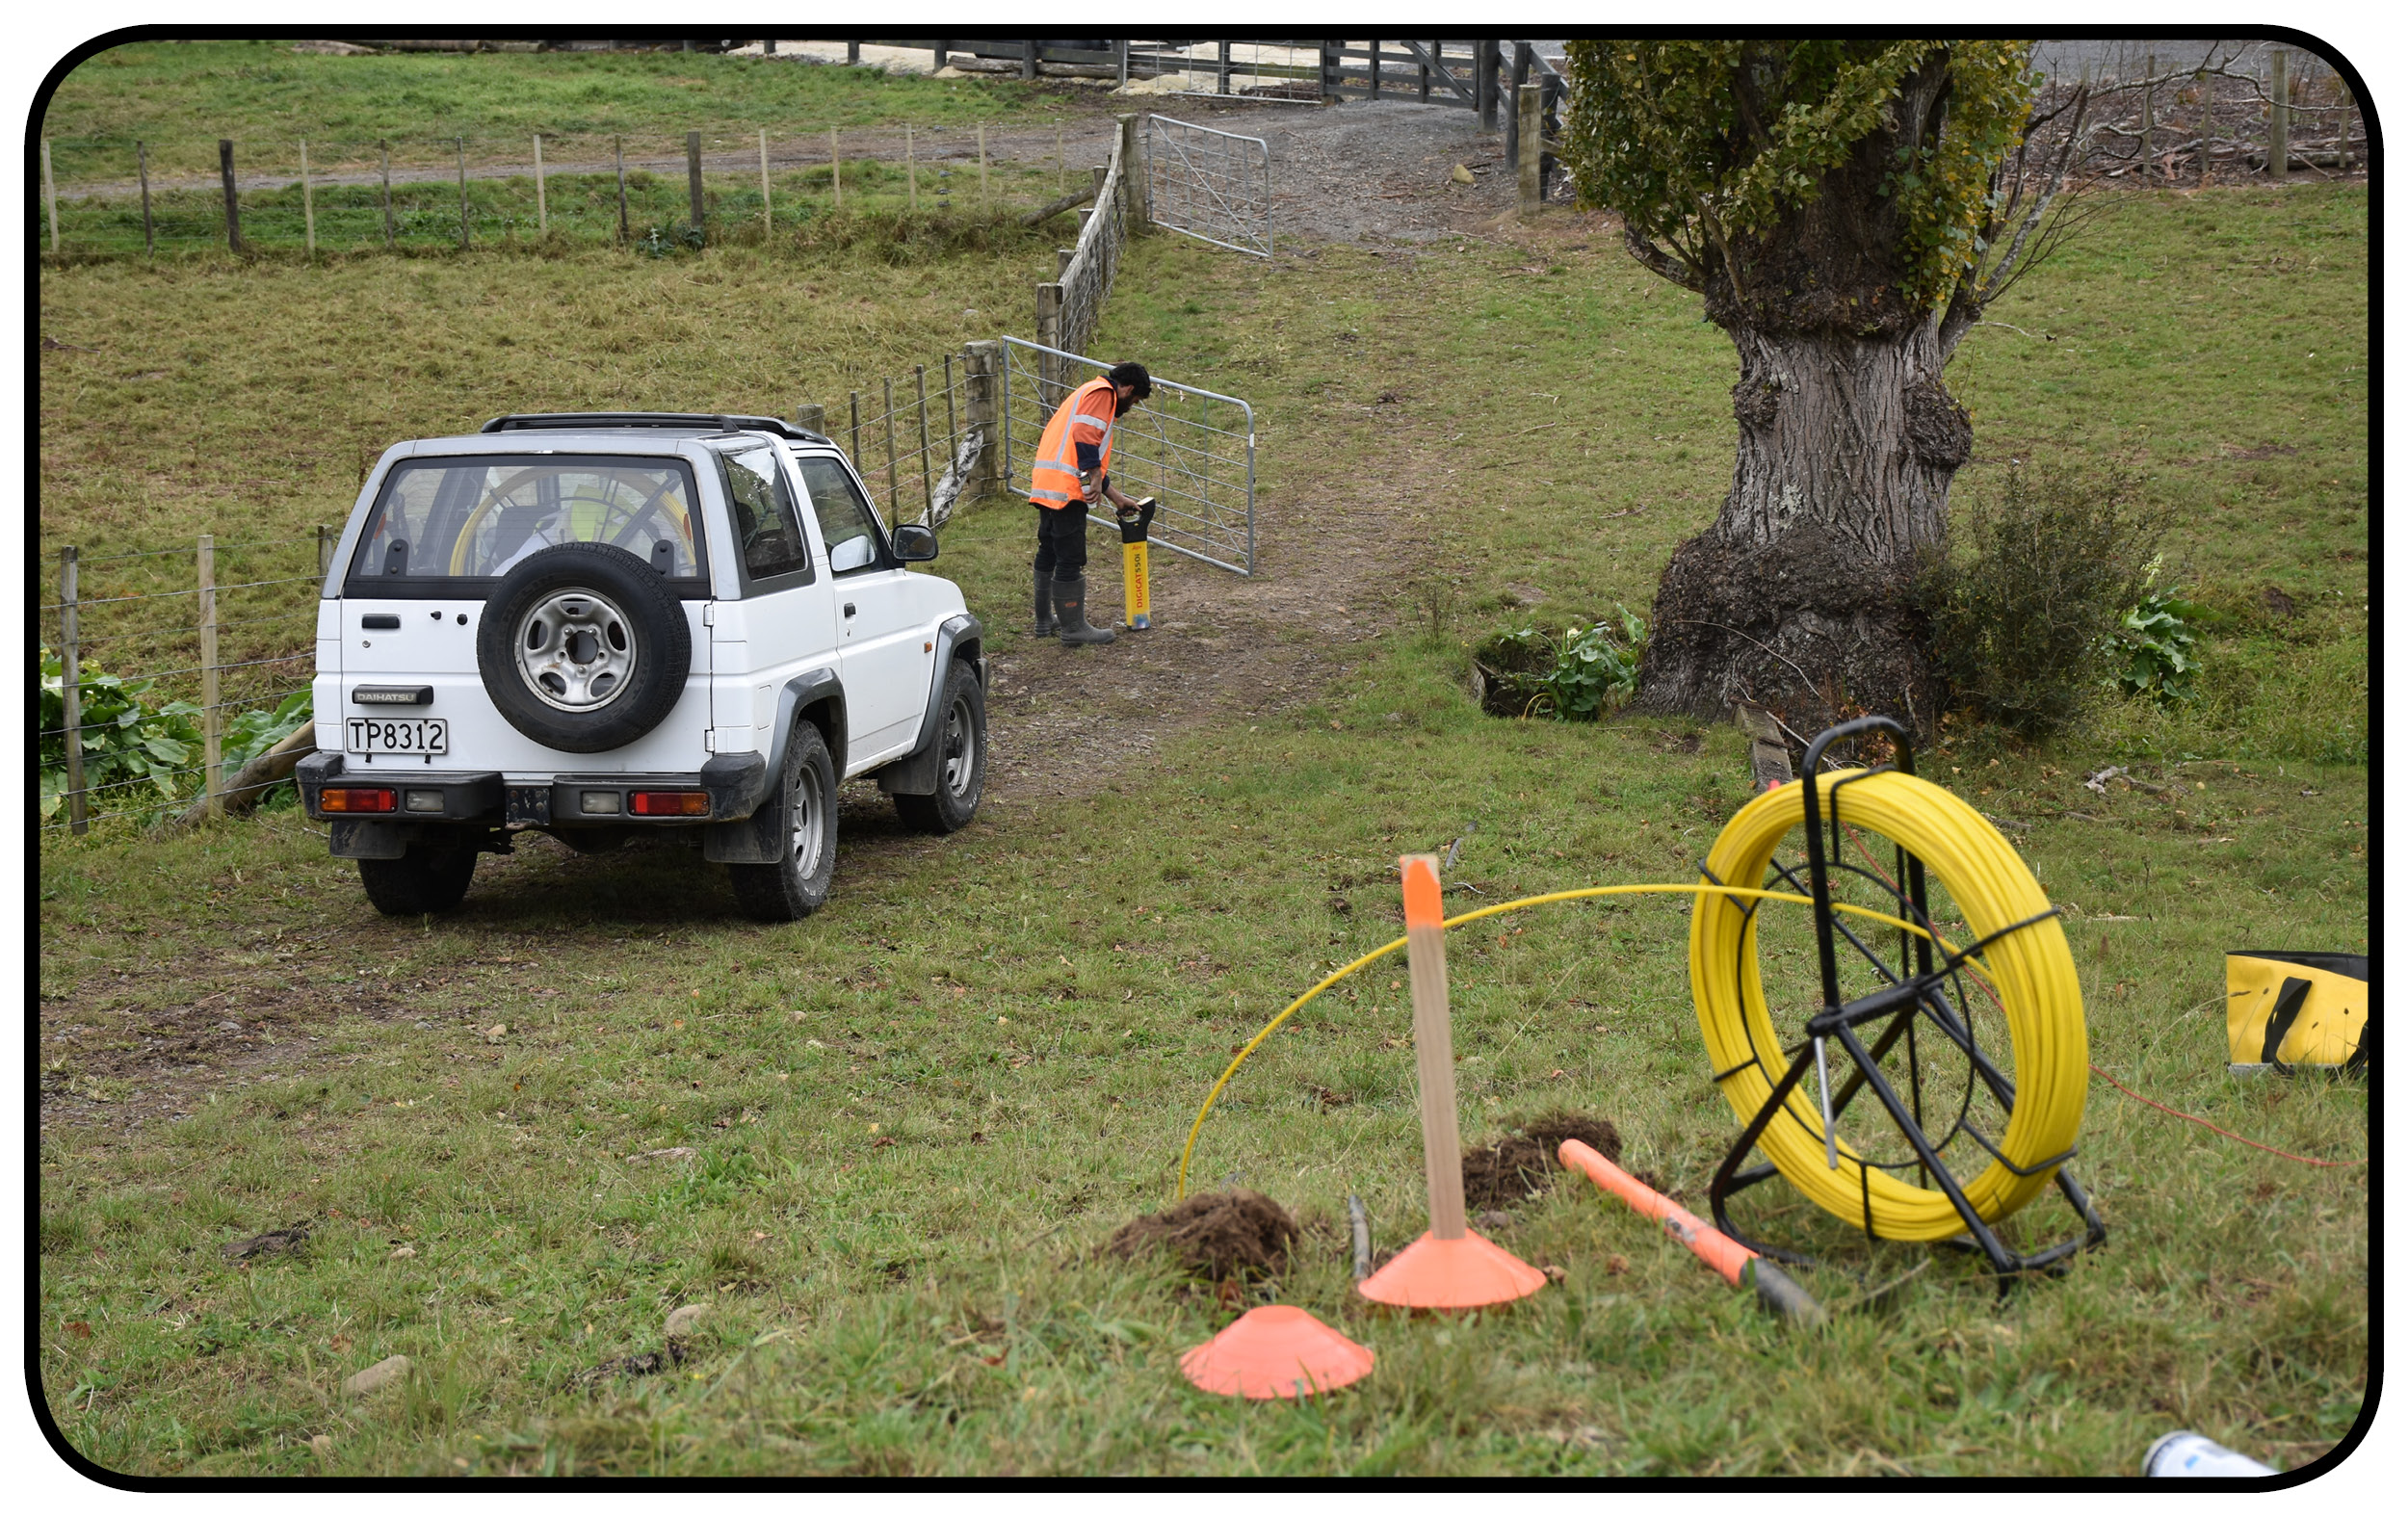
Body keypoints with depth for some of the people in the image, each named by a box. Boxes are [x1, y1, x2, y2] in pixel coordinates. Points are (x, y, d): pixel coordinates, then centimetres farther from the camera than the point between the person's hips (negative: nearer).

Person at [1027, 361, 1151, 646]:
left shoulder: (1089, 393, 29)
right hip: (1066, 487, -11)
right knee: (1071, 560, -5)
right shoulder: (1102, 392, -3)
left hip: (1046, 484, 11)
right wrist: (1093, 479, -21)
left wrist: (1117, 499, 34)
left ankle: (1045, 621, 29)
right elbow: (1085, 436, -20)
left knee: (1049, 553, 19)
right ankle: (1073, 628, 0)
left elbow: (1092, 462, 32)